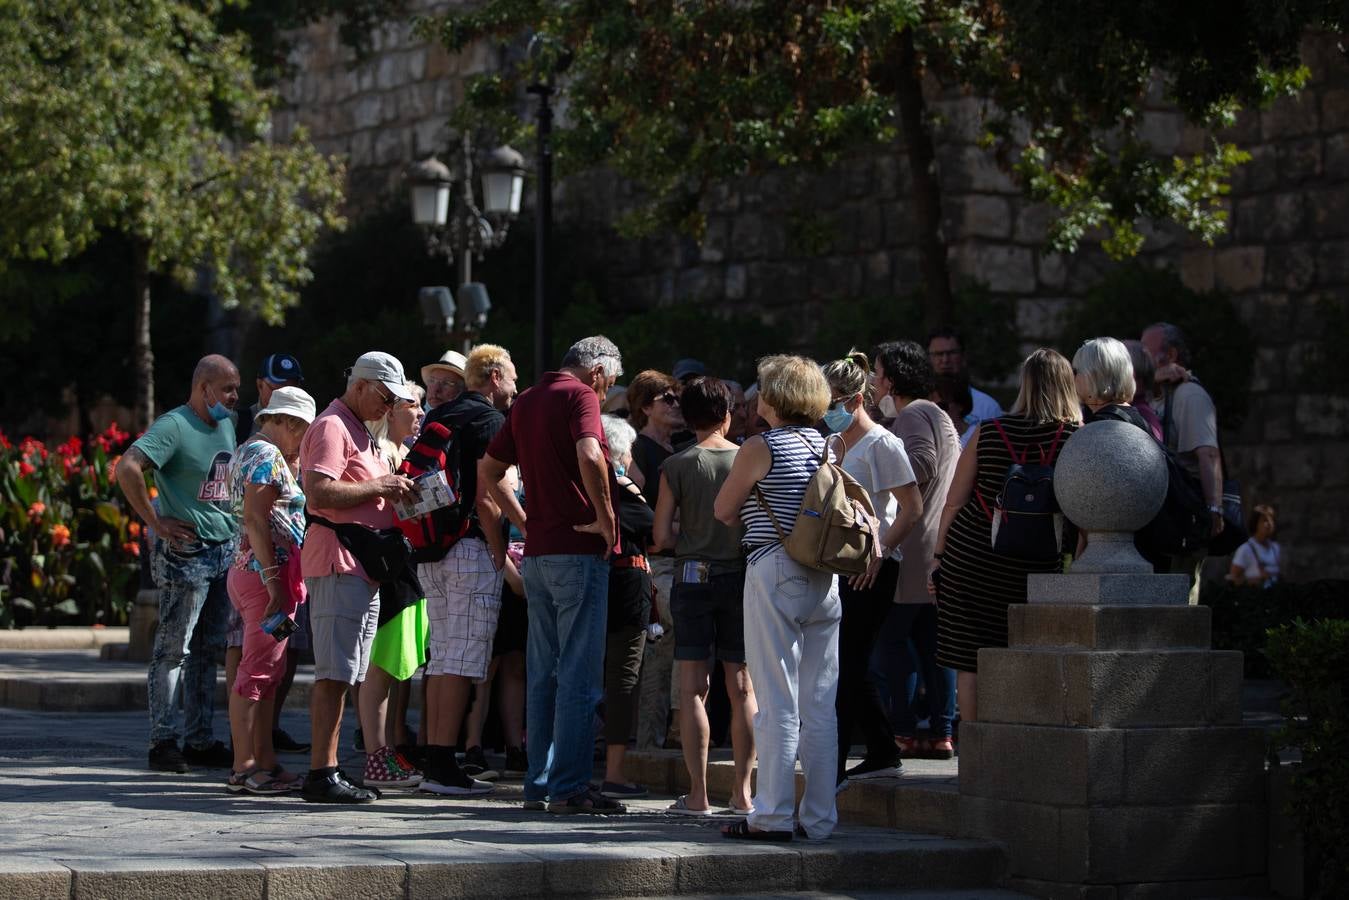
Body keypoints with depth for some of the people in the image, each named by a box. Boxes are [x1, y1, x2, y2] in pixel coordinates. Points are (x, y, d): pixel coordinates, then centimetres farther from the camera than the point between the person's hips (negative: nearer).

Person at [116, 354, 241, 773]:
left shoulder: (226, 425, 15)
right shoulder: (174, 426, -12)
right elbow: (127, 468, -25)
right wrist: (156, 522, -21)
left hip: (224, 550, 9)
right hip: (185, 551, -9)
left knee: (207, 650, 11)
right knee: (174, 649, -4)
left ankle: (199, 740, 17)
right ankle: (164, 742, 0)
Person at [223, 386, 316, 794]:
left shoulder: (249, 451, 20)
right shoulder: (267, 455, -12)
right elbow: (255, 519, -21)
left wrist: (292, 466, 17)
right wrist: (272, 579, -23)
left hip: (250, 570, 11)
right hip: (265, 570, -11)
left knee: (268, 671, 13)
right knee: (259, 669, -9)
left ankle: (264, 761, 15)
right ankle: (244, 768, -9)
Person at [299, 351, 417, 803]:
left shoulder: (358, 431, 24)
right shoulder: (331, 427, -10)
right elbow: (319, 494, -22)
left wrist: (391, 492, 14)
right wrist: (379, 487, -14)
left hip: (361, 566, 10)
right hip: (338, 562, -10)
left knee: (344, 674, 10)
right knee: (334, 672, -12)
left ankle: (327, 769, 13)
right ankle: (322, 773, -13)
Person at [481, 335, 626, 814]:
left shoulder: (526, 402, 17)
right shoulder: (579, 396, -8)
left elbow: (488, 471, 23)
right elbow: (590, 456, -26)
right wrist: (605, 517, -15)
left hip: (537, 552, 8)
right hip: (578, 551, -8)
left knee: (543, 672, 11)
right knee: (579, 674, -5)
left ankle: (538, 784, 13)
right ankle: (570, 787, -6)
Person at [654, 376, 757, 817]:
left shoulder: (677, 466, -4)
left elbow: (662, 537, -6)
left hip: (694, 578, -1)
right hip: (742, 578, 1)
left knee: (693, 687, 1)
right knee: (742, 687, 6)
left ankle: (698, 793, -2)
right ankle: (742, 790, 7)